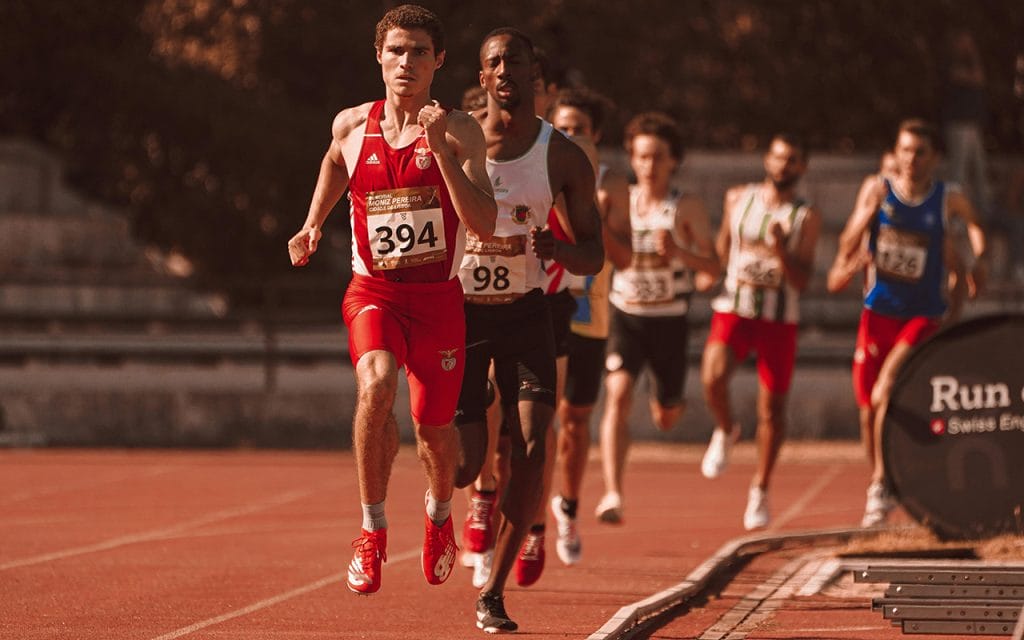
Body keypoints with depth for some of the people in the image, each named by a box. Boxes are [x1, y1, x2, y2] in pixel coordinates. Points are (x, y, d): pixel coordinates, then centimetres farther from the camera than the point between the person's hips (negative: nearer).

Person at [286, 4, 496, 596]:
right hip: (373, 291, 0)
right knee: (376, 386, -28)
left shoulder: (459, 132, -8)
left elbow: (484, 226, -19)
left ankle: (440, 513, 43)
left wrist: (440, 149, -26)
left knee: (434, 426, 7)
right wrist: (314, 224, 17)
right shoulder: (352, 125, 1)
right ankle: (373, 531, -14)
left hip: (438, 296, 0)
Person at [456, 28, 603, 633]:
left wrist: (559, 248, -22)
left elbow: (595, 256, 2)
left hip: (525, 312, 1)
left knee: (531, 451, -17)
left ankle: (494, 593, -5)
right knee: (466, 465, -5)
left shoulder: (565, 157, -3)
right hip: (459, 310, -1)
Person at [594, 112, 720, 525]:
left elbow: (712, 270, -13)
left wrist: (679, 252, -30)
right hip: (624, 315, 1)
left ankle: (666, 400, 52)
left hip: (669, 320, -1)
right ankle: (612, 494, -29)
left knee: (666, 418, 12)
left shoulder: (688, 208, -7)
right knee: (618, 397, -22)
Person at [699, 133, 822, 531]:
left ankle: (760, 491, 20)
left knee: (772, 408, 4)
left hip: (779, 319, 0)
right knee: (713, 378, -27)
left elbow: (801, 281, -8)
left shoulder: (806, 218, -1)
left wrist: (781, 250, -22)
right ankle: (725, 431, 5)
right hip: (733, 308, 0)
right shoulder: (738, 198, 6)